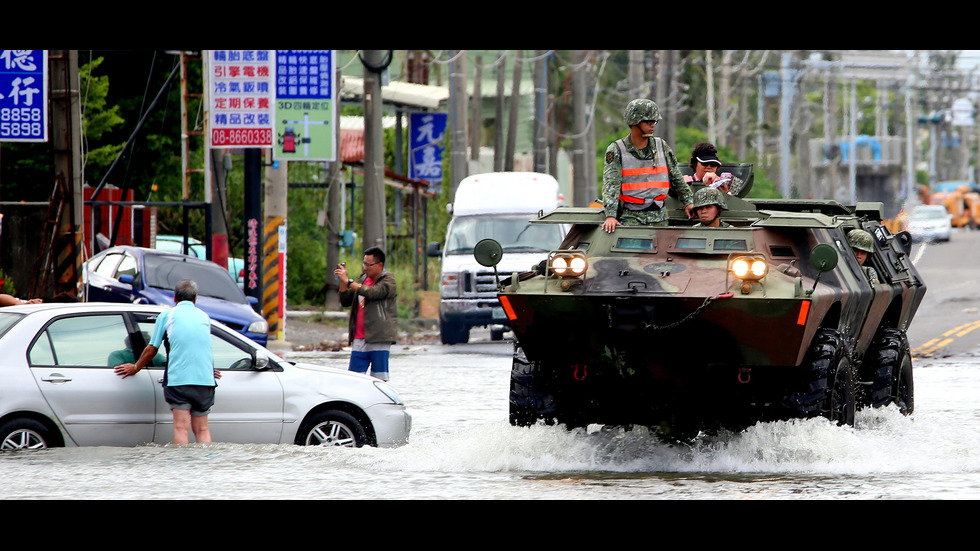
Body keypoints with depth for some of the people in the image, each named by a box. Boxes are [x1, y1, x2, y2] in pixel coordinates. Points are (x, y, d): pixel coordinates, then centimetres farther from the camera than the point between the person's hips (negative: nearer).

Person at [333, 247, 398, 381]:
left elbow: (372, 293, -21)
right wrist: (343, 282, 1)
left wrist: (348, 281, -17)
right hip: (359, 339, 6)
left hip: (379, 339, -6)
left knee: (379, 379, -5)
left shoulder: (388, 280, -3)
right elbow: (345, 302, 16)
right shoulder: (362, 279, 17)